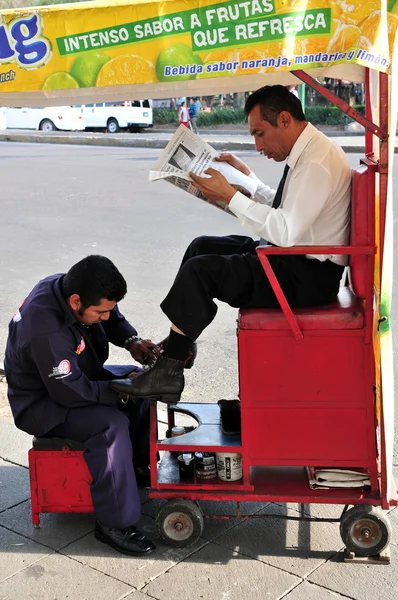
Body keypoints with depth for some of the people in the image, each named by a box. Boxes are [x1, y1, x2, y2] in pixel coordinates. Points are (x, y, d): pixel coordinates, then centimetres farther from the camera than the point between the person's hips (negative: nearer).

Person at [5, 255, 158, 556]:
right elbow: (72, 393, -30)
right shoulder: (46, 331, -37)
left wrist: (131, 340, -9)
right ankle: (115, 523, -19)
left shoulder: (69, 287, -11)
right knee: (112, 424, -30)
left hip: (76, 376, 9)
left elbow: (113, 318, 9)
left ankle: (139, 463, 20)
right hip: (43, 403, -9)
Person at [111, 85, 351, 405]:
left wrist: (230, 195, -23)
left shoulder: (317, 162, -21)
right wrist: (247, 177, 10)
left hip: (306, 276, -11)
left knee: (199, 270, -18)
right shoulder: (308, 151, 11)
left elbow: (284, 231, -28)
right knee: (202, 246, 12)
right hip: (293, 259, 11)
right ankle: (175, 349, 14)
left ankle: (168, 373, -6)